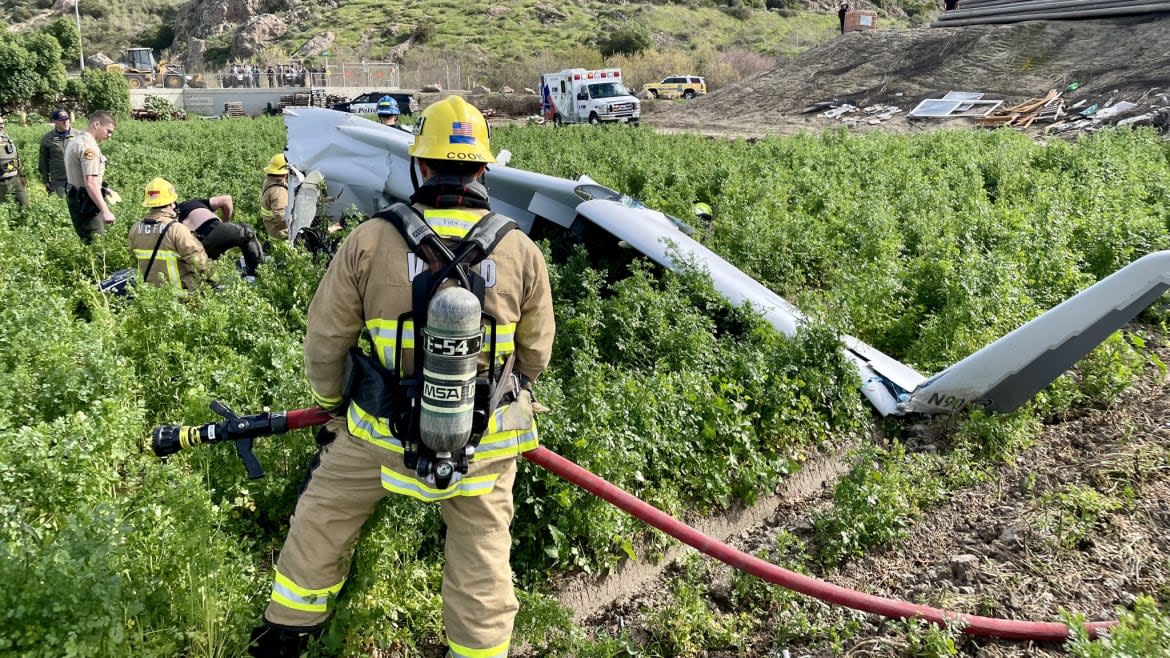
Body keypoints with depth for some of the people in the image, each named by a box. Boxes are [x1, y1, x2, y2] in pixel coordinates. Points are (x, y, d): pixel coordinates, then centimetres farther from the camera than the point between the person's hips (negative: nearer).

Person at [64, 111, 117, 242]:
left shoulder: (75, 141, 15)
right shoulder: (88, 146, -19)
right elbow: (90, 182, -26)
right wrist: (105, 211, -28)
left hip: (75, 200, 11)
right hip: (87, 204, -11)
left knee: (85, 241, 15)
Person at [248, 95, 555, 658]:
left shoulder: (369, 241, -13)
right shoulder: (521, 251, -9)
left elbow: (326, 339, -4)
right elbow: (535, 354, 1)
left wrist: (331, 402, 17)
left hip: (381, 431, 0)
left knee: (321, 522, 23)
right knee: (481, 555, 17)